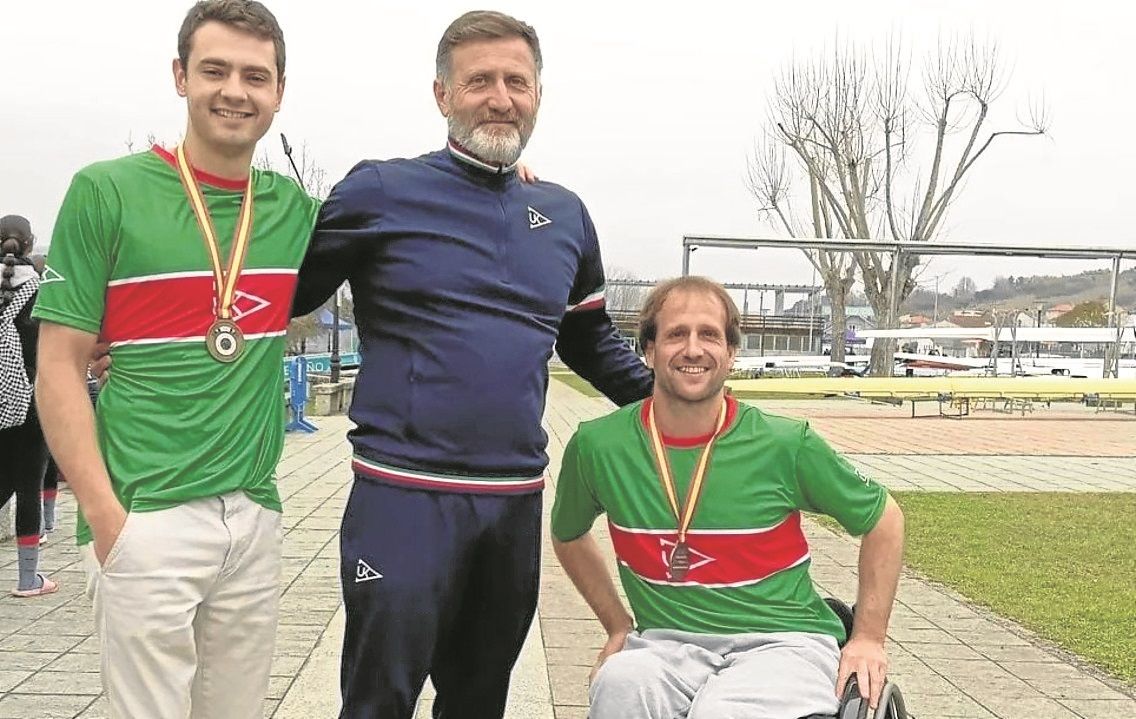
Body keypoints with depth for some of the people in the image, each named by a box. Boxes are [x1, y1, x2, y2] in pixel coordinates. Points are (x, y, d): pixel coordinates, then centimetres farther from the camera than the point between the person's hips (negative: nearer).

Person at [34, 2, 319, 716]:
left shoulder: (292, 205, 9)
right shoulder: (107, 192, -3)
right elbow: (60, 368, -3)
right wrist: (104, 514, -13)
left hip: (255, 516, 5)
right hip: (148, 518, -4)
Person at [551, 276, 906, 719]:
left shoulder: (787, 445, -7)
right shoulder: (595, 446, -3)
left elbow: (884, 521, 8)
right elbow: (568, 536, 19)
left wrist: (868, 639, 4)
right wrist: (618, 626, 13)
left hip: (783, 644, -1)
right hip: (664, 645, 2)